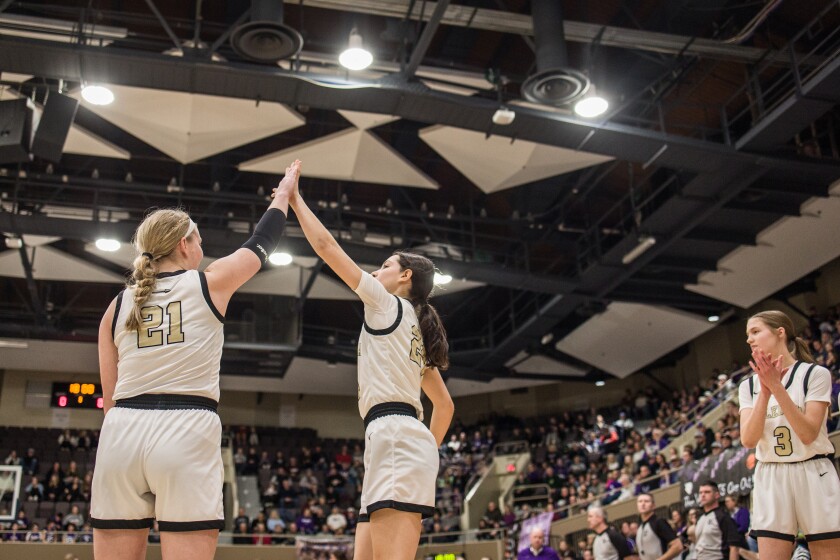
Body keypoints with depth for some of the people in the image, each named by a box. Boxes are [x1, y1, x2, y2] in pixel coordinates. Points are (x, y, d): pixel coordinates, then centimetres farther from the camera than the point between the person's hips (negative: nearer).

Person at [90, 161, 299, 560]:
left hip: (122, 434, 4)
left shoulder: (119, 304, 14)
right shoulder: (209, 283, 5)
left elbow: (110, 396, 15)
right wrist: (284, 191, 36)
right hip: (185, 435, -4)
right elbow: (261, 243, 21)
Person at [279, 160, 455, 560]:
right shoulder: (415, 328, 26)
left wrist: (295, 200, 13)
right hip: (399, 442, 9)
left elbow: (326, 247, 3)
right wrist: (427, 454, 30)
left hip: (395, 437, -9)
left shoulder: (387, 303, 4)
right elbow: (445, 405, 27)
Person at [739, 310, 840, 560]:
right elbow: (748, 440, -7)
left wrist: (776, 387, -21)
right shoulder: (749, 385, 7)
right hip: (770, 480, 3)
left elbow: (808, 434, -15)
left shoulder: (815, 373, -3)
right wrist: (764, 391, -18)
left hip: (814, 475, -3)